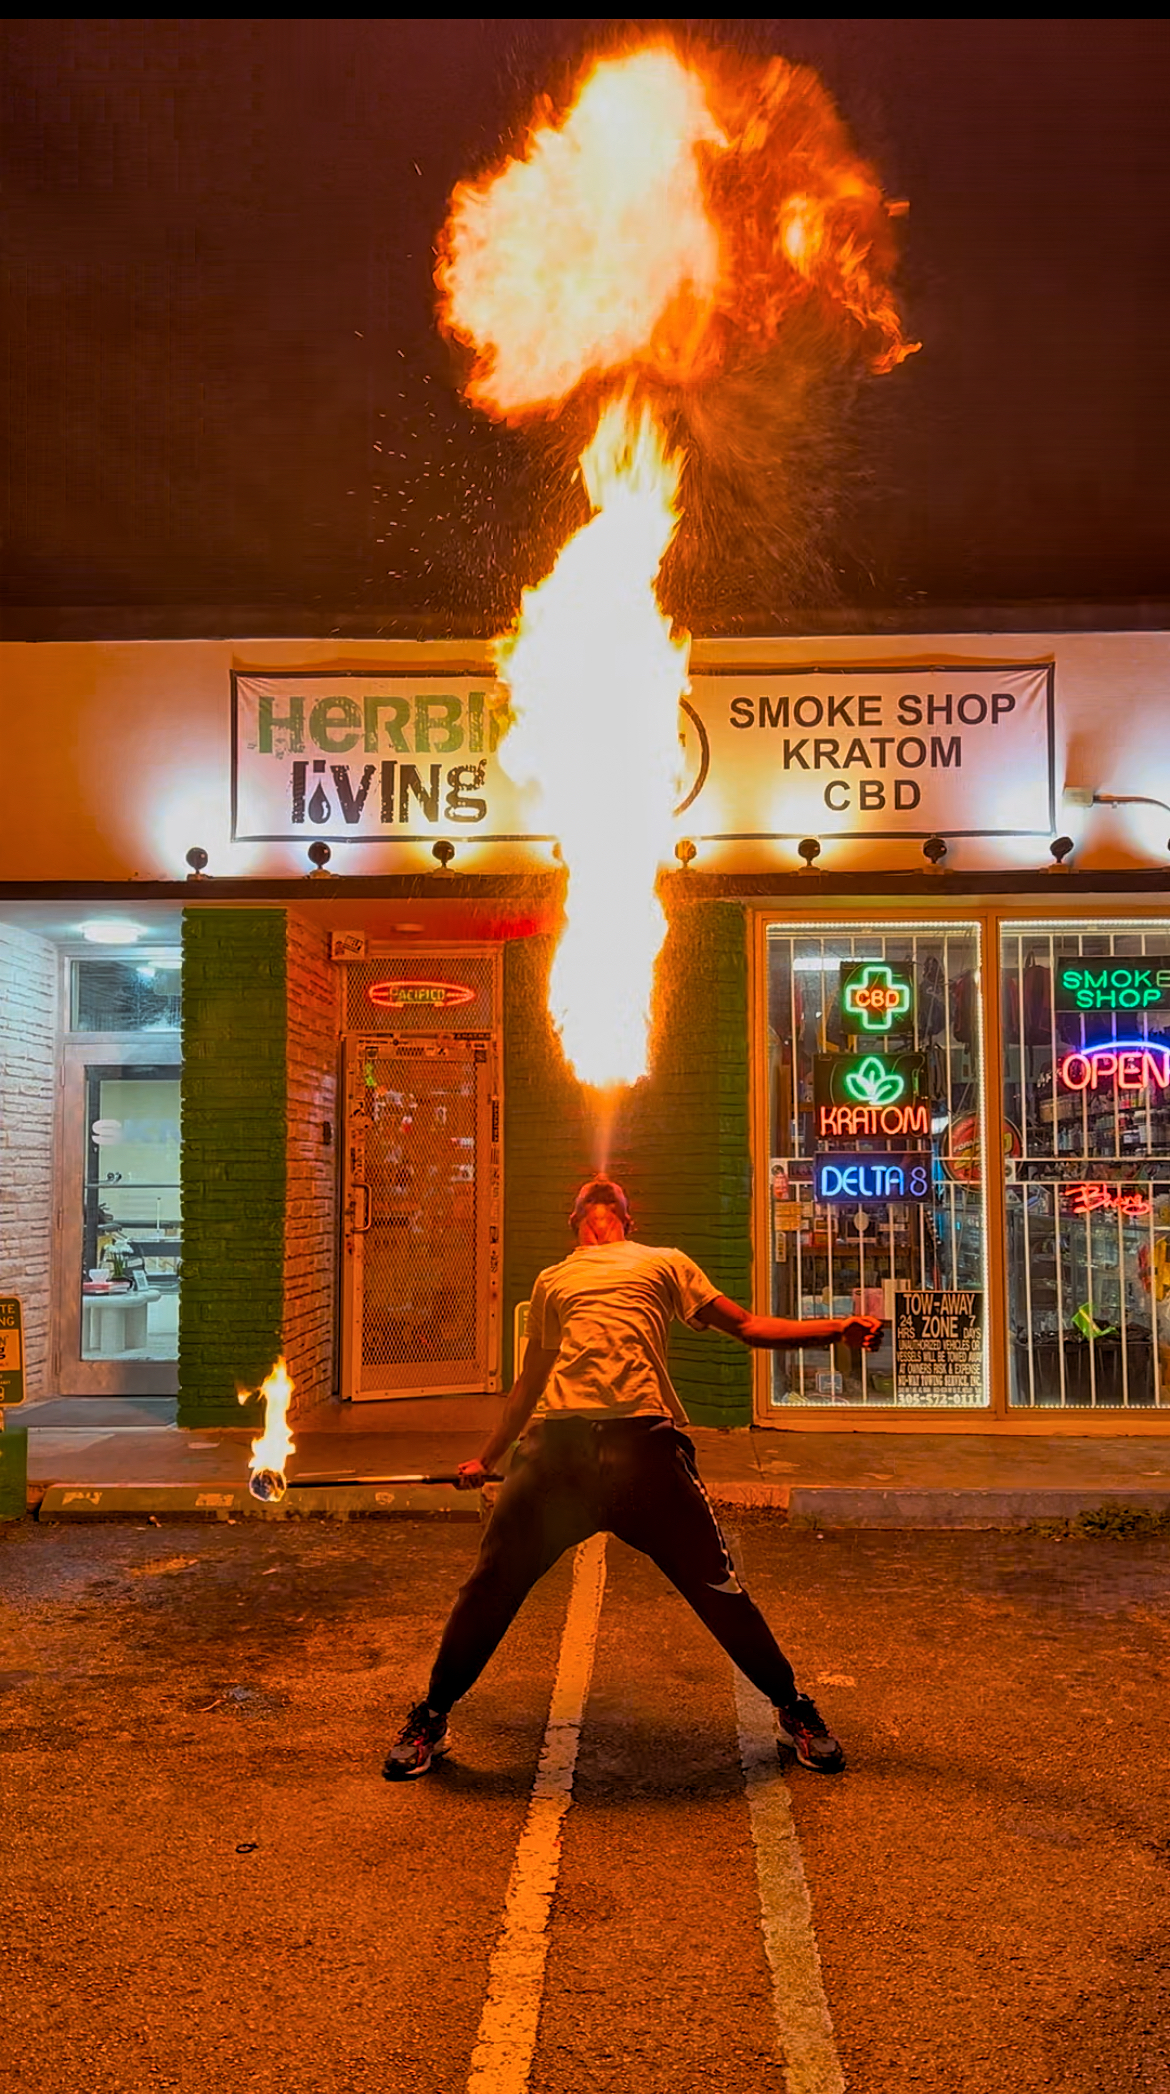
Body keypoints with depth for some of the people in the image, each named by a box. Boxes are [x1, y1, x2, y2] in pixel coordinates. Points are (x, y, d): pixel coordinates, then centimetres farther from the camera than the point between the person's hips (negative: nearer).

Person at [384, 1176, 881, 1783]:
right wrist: (485, 1459, 39)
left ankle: (793, 1712, 22)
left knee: (716, 1587, -2)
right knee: (492, 1584, 0)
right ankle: (430, 1720, 23)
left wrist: (836, 1329, 12)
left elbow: (744, 1326, 21)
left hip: (643, 1439, -2)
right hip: (556, 1440, 2)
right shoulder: (552, 1282, 28)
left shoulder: (664, 1265, 22)